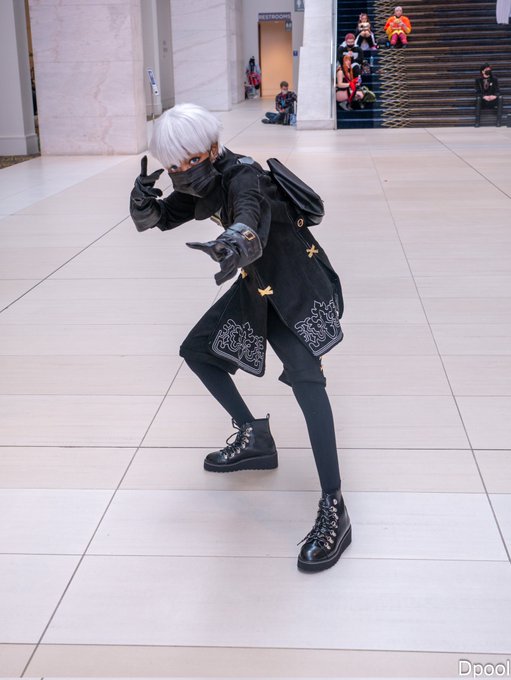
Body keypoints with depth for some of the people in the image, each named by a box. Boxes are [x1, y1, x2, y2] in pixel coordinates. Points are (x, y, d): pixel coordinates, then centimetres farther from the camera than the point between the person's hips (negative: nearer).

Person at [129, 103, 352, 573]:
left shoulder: (243, 177, -27)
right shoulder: (205, 186, -3)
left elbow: (251, 228, -49)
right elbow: (155, 219, -1)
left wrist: (234, 246, -73)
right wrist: (143, 203, -26)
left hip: (299, 289, -9)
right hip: (256, 288, 9)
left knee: (304, 376, -28)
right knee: (197, 351, 13)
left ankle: (334, 510, -28)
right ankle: (255, 439, 23)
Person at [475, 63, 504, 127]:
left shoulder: (494, 79, 0)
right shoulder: (478, 80, -2)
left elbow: (497, 91, 0)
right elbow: (477, 92, -6)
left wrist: (495, 96, -24)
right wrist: (484, 97, -26)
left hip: (492, 98, 1)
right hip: (483, 100, -1)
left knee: (500, 98, -29)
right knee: (478, 98, -35)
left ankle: (499, 121, -31)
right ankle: (477, 122, -36)